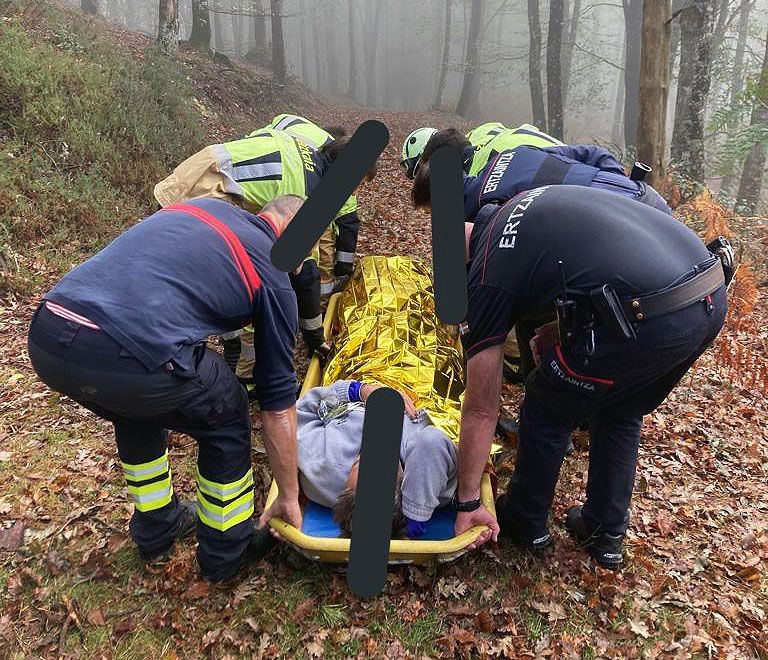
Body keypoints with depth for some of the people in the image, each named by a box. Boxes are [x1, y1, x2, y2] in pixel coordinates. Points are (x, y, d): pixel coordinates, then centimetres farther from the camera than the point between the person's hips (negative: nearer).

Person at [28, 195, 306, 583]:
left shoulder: (203, 204, 24)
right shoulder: (273, 275, 9)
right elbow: (278, 403, 12)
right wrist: (289, 497, 23)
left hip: (45, 339, 7)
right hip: (129, 360, -6)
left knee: (136, 413, 35)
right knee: (226, 422, 21)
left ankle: (156, 530, 50)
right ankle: (226, 552, 35)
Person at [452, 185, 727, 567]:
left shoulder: (486, 281, 4)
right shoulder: (528, 203, 25)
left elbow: (481, 410, 7)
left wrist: (468, 502, 17)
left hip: (649, 319, -8)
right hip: (713, 295, 9)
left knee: (547, 409, 17)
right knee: (620, 414, 28)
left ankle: (524, 521, 38)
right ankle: (606, 535, 42)